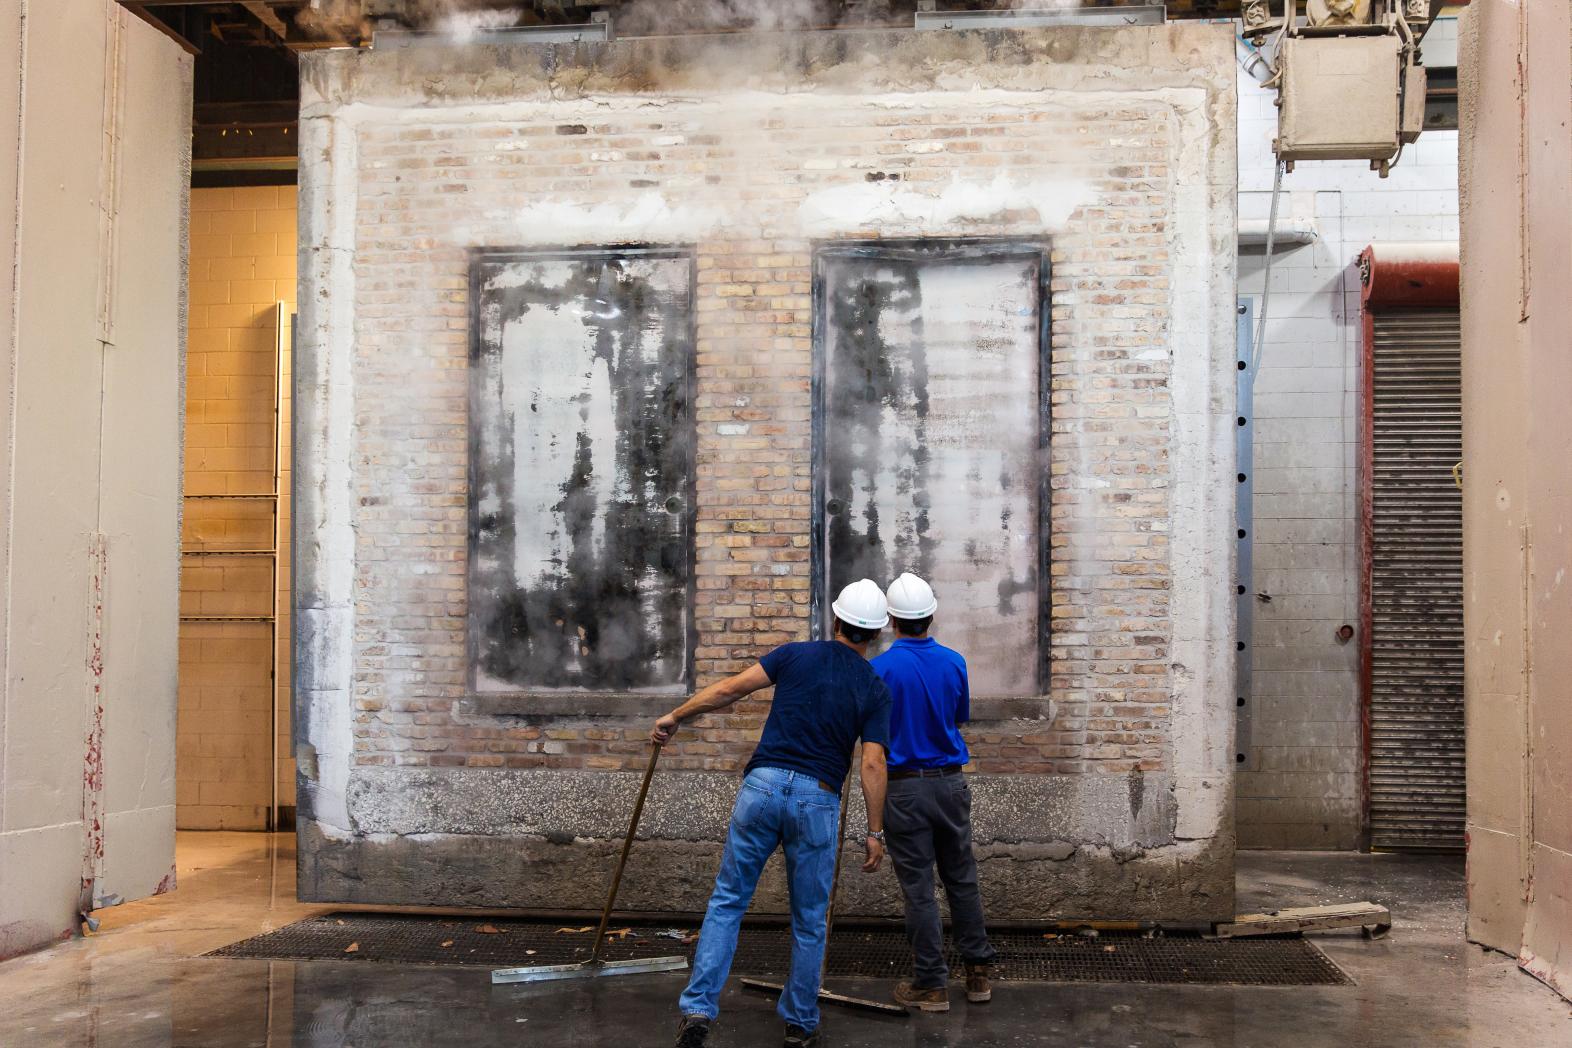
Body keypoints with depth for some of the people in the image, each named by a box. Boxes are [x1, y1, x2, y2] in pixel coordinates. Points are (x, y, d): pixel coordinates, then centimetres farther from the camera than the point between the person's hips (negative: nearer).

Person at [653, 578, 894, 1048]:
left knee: (727, 901, 9)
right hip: (818, 799, -1)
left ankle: (698, 1008, -2)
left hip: (764, 784, 1)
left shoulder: (797, 654, 5)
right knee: (809, 921, 14)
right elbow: (872, 765, -5)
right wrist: (875, 832, 1)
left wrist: (675, 717, 6)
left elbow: (732, 687, -3)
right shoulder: (874, 689, 3)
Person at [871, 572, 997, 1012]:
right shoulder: (954, 662, 0)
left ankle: (931, 984, 7)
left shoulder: (880, 669, -13)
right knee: (962, 880, 14)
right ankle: (979, 971, 21)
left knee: (919, 888, 2)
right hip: (951, 782, 4)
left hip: (904, 787, -4)